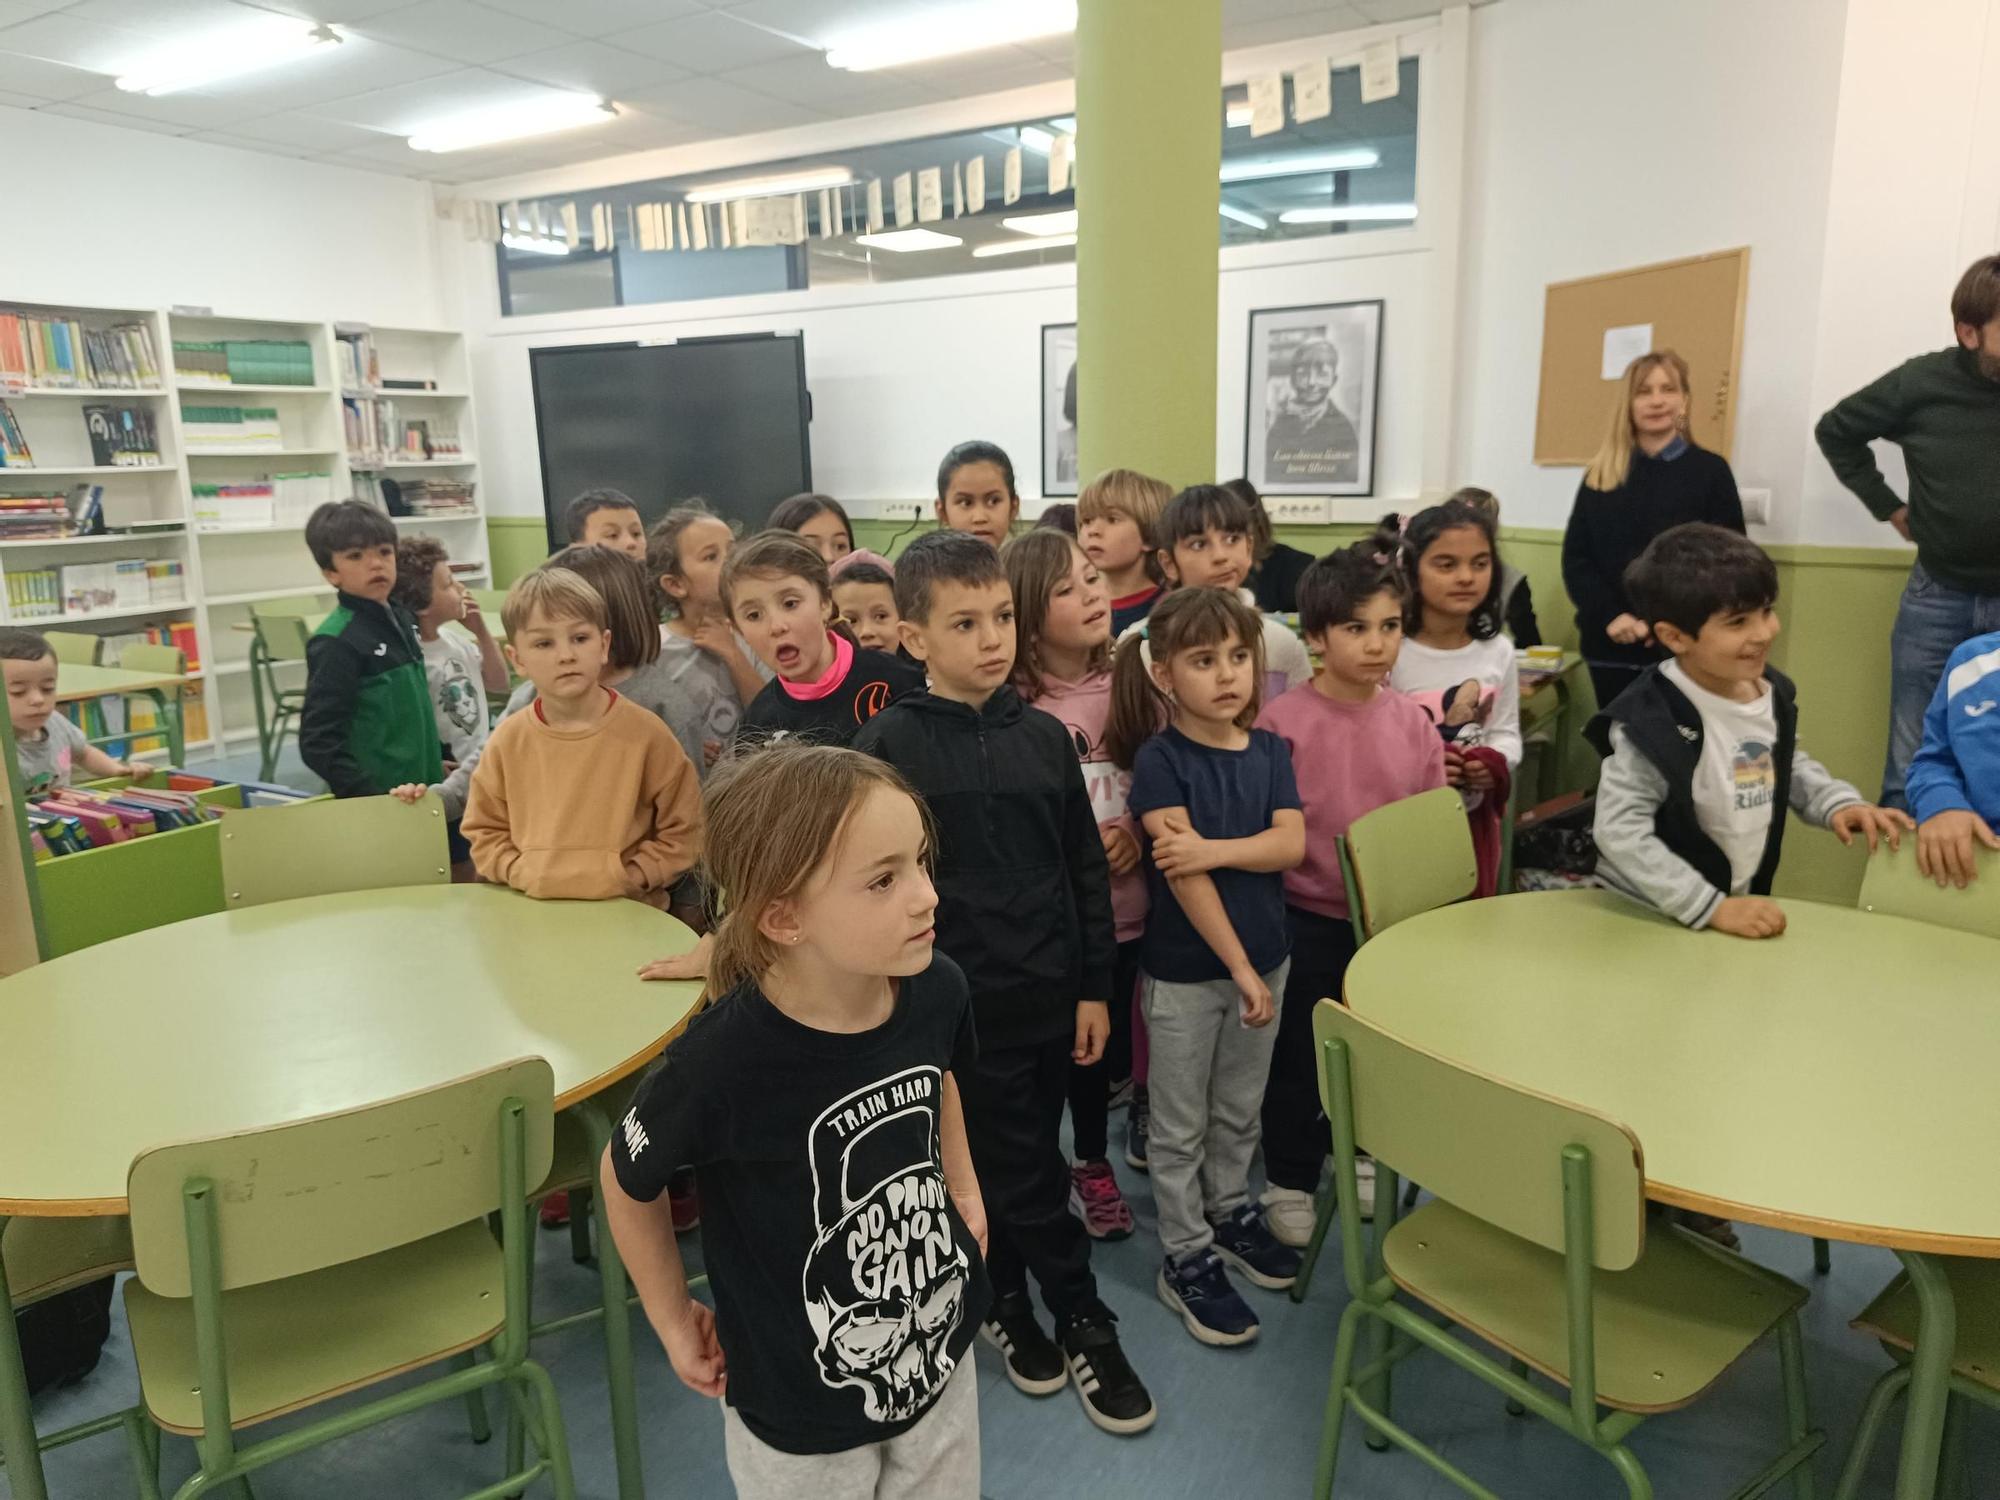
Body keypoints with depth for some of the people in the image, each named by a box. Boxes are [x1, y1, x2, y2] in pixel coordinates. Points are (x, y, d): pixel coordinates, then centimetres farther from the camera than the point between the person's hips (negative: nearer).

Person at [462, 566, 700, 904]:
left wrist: (628, 878, -7)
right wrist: (524, 875, -2)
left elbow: (683, 829, 1)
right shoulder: (508, 740, 3)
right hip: (537, 908, 2)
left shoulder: (644, 732, -3)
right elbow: (484, 830, 12)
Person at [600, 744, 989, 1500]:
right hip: (799, 1406, -4)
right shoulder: (721, 1061, -32)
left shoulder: (937, 989, -18)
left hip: (942, 1355, 4)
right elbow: (628, 1181, -11)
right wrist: (674, 1324, -2)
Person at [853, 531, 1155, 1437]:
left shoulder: (1043, 737, 3)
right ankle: (1084, 1325, 27)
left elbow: (1086, 870, 7)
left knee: (1010, 1165, 16)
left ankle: (1003, 1303, 35)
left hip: (1047, 998, 4)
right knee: (1028, 1176, 7)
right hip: (961, 1004, -3)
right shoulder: (888, 744, -9)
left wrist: (1093, 987, 7)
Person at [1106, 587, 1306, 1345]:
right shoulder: (1159, 760, -16)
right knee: (1180, 1125, 9)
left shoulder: (1268, 750, 0)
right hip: (1184, 971, -5)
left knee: (1239, 1110, 21)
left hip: (1265, 957, 5)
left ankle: (1230, 1209, 42)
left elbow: (1290, 843, -11)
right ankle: (1185, 1257, 24)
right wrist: (1240, 969, -22)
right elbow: (1183, 877, -21)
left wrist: (1211, 847, -27)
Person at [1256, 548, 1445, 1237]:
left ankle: (1360, 1151, 44)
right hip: (1308, 918, -4)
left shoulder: (1413, 722, -3)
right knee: (1298, 1054, 10)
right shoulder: (1283, 721, -15)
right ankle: (1290, 1182, 28)